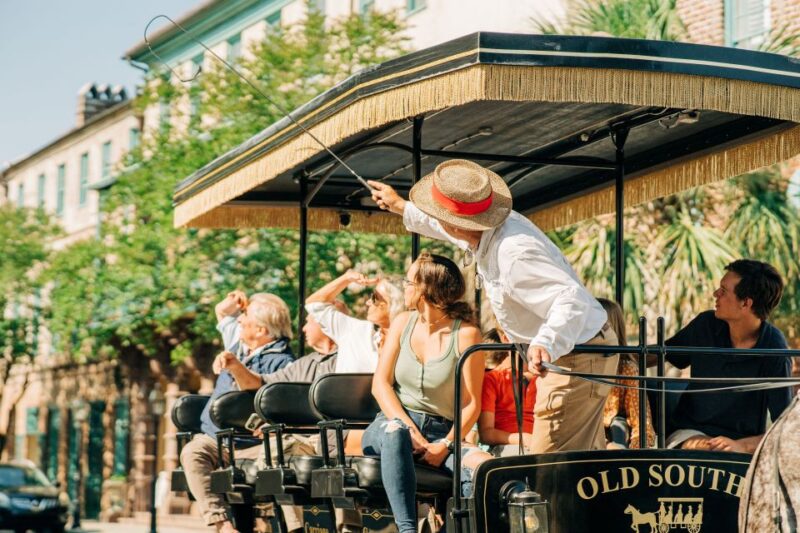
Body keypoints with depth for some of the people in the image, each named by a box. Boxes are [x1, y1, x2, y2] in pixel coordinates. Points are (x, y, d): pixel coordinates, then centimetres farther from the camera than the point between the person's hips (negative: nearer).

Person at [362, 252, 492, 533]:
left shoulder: (465, 334, -4)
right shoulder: (403, 323, 8)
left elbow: (471, 403, -6)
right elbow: (380, 383, 1)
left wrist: (446, 444, -20)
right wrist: (411, 431, -13)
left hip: (441, 433, -1)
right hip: (395, 422, 1)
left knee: (482, 464, -31)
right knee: (394, 432, -37)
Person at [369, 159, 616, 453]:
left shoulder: (515, 255, -31)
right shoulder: (497, 225, 1)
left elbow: (571, 300, -41)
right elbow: (456, 229, 25)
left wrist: (546, 343, -59)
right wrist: (401, 207, 37)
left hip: (576, 359, -10)